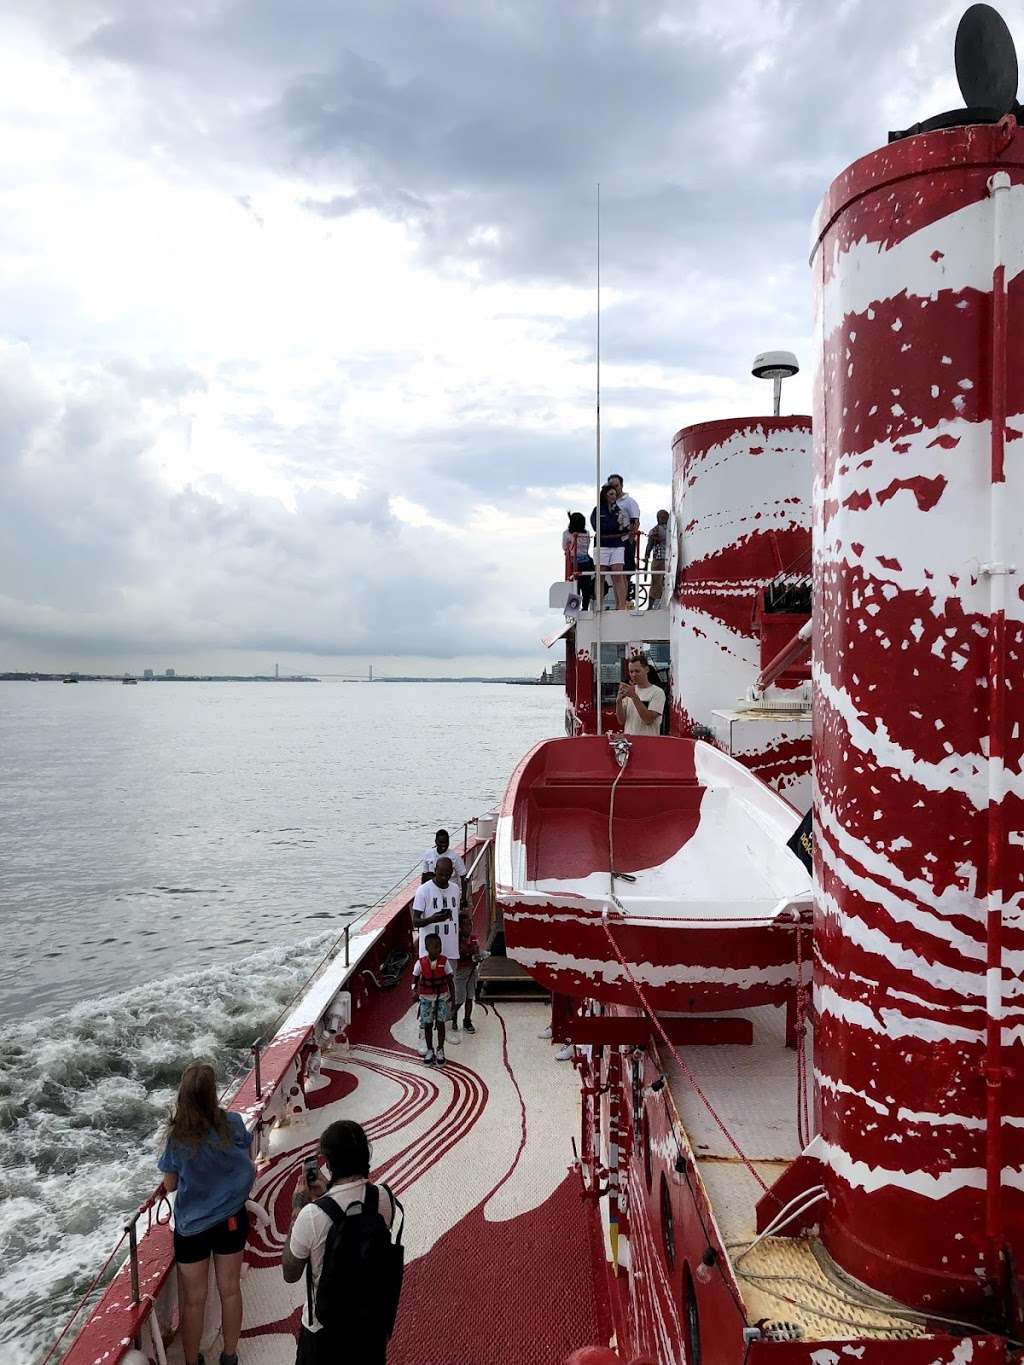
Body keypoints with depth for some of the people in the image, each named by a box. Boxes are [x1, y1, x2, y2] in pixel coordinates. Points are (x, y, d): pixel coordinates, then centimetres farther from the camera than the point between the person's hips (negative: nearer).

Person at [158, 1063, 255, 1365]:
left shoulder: (177, 1137, -22)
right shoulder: (233, 1124, -18)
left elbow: (169, 1185, -7)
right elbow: (249, 1166, -1)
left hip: (191, 1225, -2)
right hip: (231, 1218, 2)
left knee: (193, 1300, 17)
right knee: (230, 1289, 21)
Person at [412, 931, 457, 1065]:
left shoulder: (444, 961, -12)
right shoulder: (421, 962, -13)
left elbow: (450, 981, -5)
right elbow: (415, 978, -1)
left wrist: (452, 999, -4)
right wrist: (414, 990, -20)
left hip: (442, 996, 0)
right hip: (426, 997, 0)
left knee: (440, 1023, 3)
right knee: (427, 1024, 8)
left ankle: (440, 1051, 20)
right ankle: (430, 1051, 25)